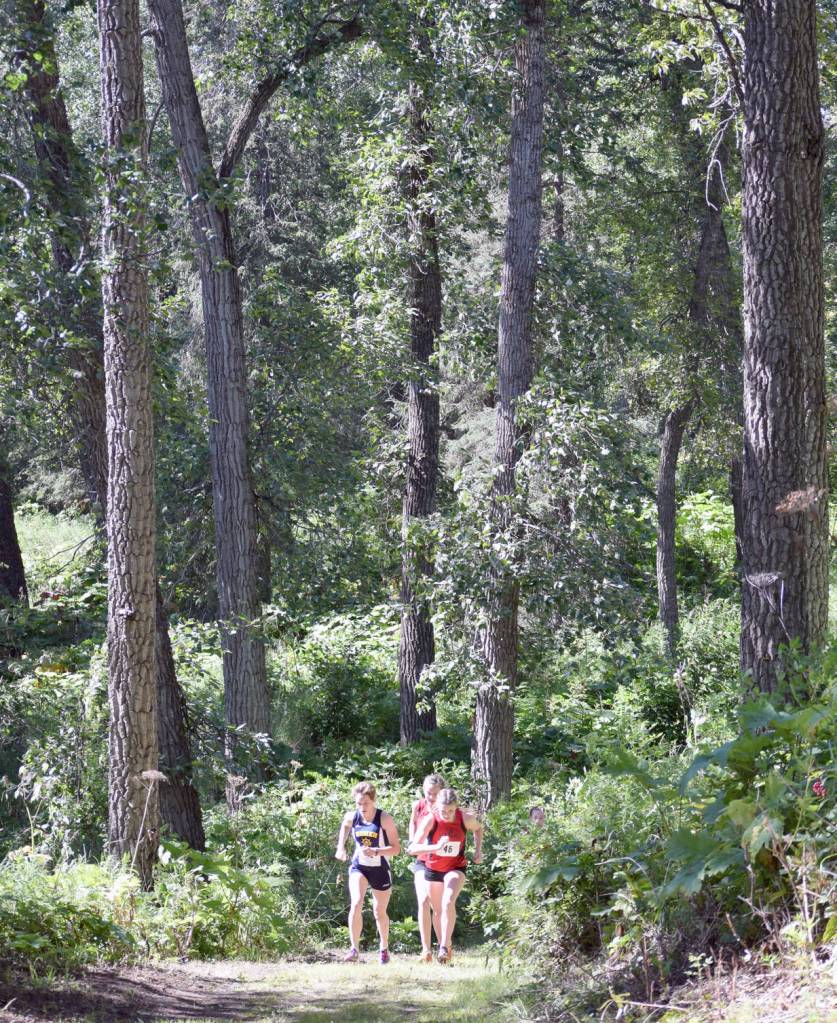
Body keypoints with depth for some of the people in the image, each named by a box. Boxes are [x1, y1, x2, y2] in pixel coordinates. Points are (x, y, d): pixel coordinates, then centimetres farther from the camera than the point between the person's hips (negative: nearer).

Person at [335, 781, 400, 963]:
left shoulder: (385, 820, -17)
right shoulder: (352, 817, -6)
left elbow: (396, 848, -17)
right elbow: (345, 826, 21)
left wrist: (375, 852, -31)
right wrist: (341, 847, 11)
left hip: (380, 870, -1)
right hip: (358, 867, 1)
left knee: (380, 912, 12)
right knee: (356, 903, -23)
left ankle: (385, 948, 37)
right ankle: (354, 949, -24)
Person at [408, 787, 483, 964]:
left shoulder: (466, 818, -18)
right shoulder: (430, 820, -23)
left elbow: (478, 828, 8)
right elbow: (412, 848, -28)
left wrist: (478, 850, -5)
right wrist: (436, 847, -42)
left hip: (456, 868, -1)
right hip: (433, 868, 1)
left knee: (448, 903, -25)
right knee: (437, 910, 11)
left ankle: (445, 947, -24)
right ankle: (443, 945, 30)